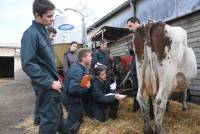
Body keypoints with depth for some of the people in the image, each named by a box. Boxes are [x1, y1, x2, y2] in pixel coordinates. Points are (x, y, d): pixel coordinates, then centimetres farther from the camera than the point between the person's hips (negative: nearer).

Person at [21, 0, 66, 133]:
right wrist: (49, 82, -21)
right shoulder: (31, 34, -16)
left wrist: (56, 78, 14)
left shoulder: (43, 31, 11)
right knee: (50, 120, 2)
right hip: (47, 86, -9)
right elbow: (28, 64, -24)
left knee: (58, 115, 24)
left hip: (53, 82, 9)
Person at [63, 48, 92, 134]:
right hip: (72, 99, -10)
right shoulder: (78, 70, -29)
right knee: (75, 121, 6)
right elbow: (73, 89, -38)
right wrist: (86, 88, -24)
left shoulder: (78, 66, 2)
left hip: (73, 98, 10)